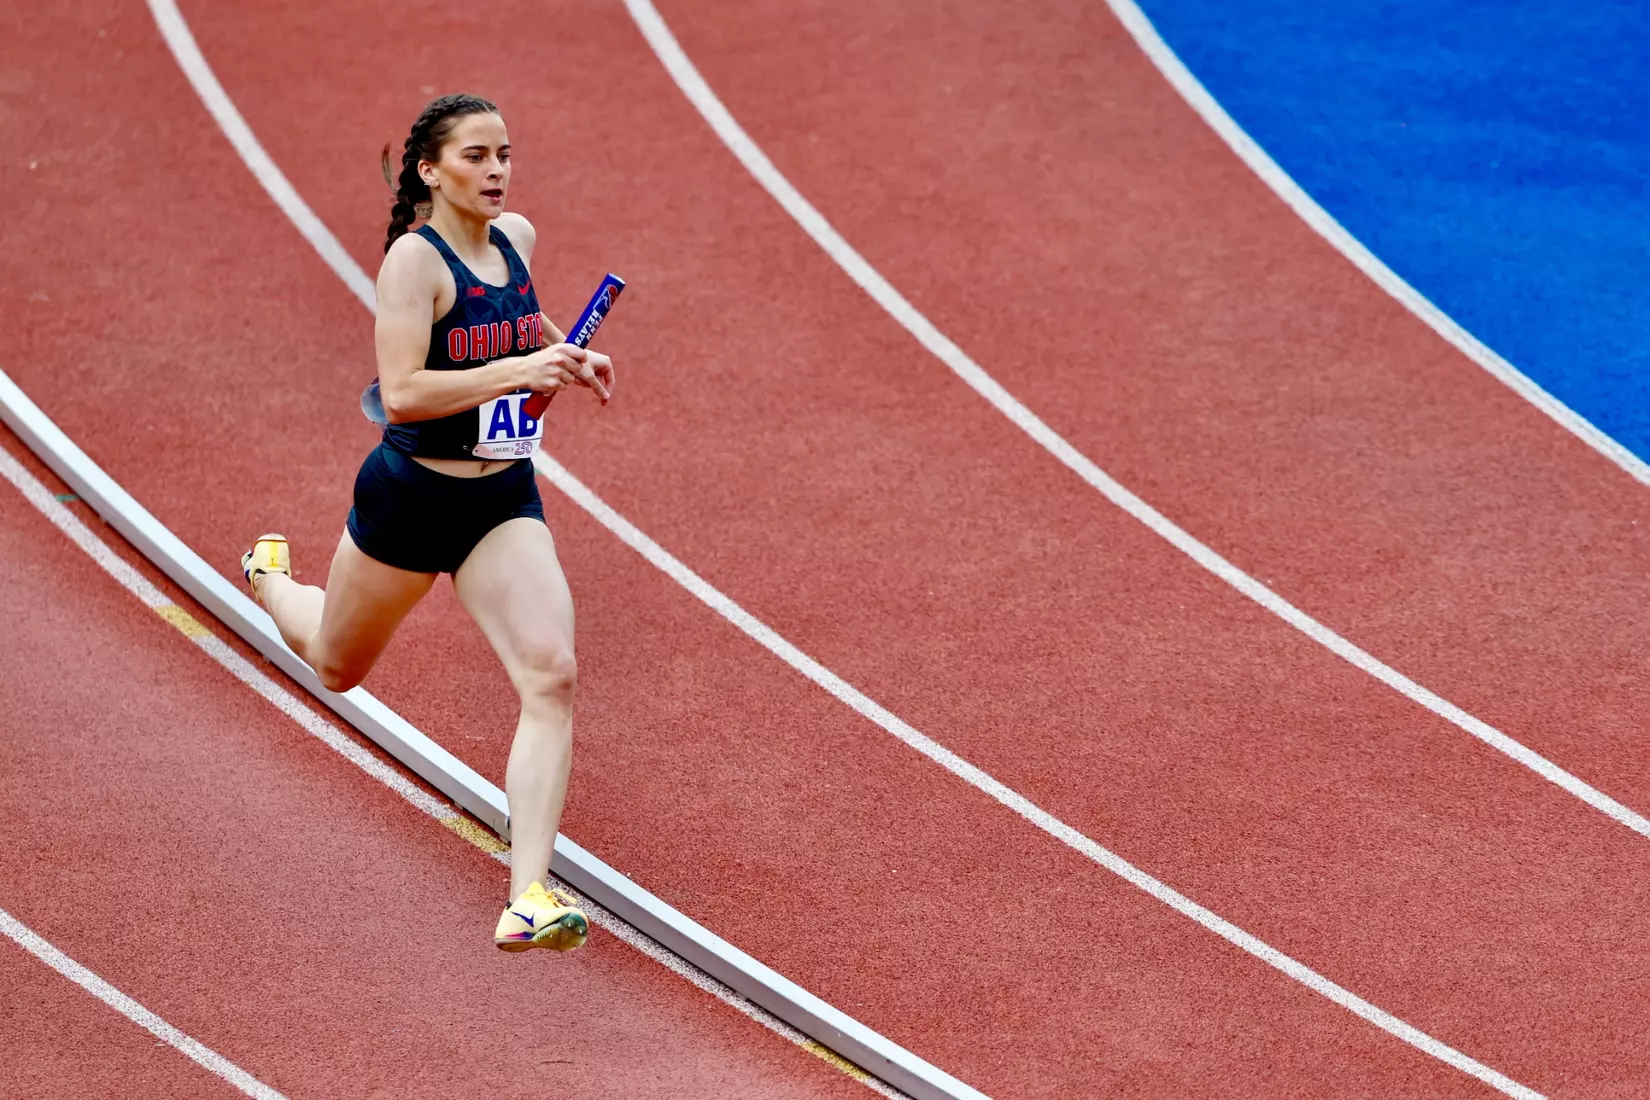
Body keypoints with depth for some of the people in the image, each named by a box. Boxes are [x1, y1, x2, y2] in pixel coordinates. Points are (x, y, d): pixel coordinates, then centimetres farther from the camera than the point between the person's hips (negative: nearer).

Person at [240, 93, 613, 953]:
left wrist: (567, 357, 7)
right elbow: (401, 394, -30)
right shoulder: (414, 259, -19)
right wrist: (516, 369, -37)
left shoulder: (516, 238, 2)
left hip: (505, 501, 4)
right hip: (412, 497, -4)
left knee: (552, 677, -17)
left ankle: (528, 897, -20)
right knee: (337, 664, 22)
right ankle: (268, 578, 59)